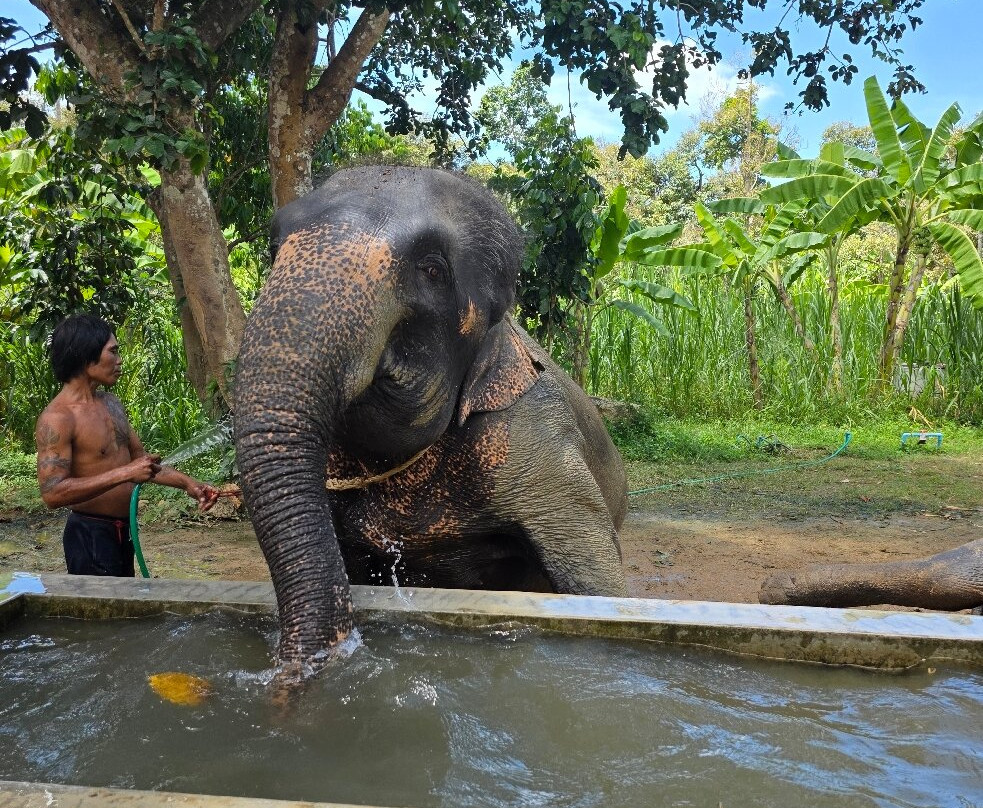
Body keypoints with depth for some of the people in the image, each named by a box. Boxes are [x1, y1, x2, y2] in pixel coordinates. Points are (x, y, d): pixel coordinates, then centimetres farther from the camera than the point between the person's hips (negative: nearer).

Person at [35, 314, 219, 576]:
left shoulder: (111, 403, 8)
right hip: (91, 535, -8)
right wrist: (124, 474, -31)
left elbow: (140, 459, 15)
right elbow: (52, 493, -27)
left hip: (125, 530, 8)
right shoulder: (57, 418, -19)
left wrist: (187, 483, 3)